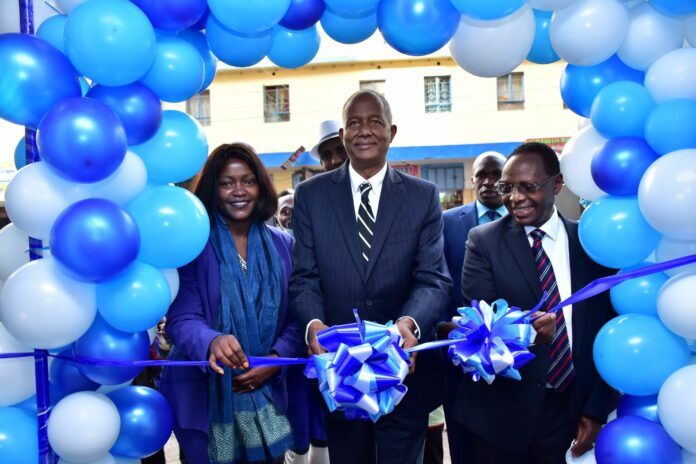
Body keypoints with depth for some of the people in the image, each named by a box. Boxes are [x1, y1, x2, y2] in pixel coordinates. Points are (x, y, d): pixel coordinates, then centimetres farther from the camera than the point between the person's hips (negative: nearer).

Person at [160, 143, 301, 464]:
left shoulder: (282, 244, 3)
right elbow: (181, 320, -14)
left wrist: (275, 360, -12)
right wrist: (213, 342, -35)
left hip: (268, 393, 3)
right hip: (205, 396, -2)